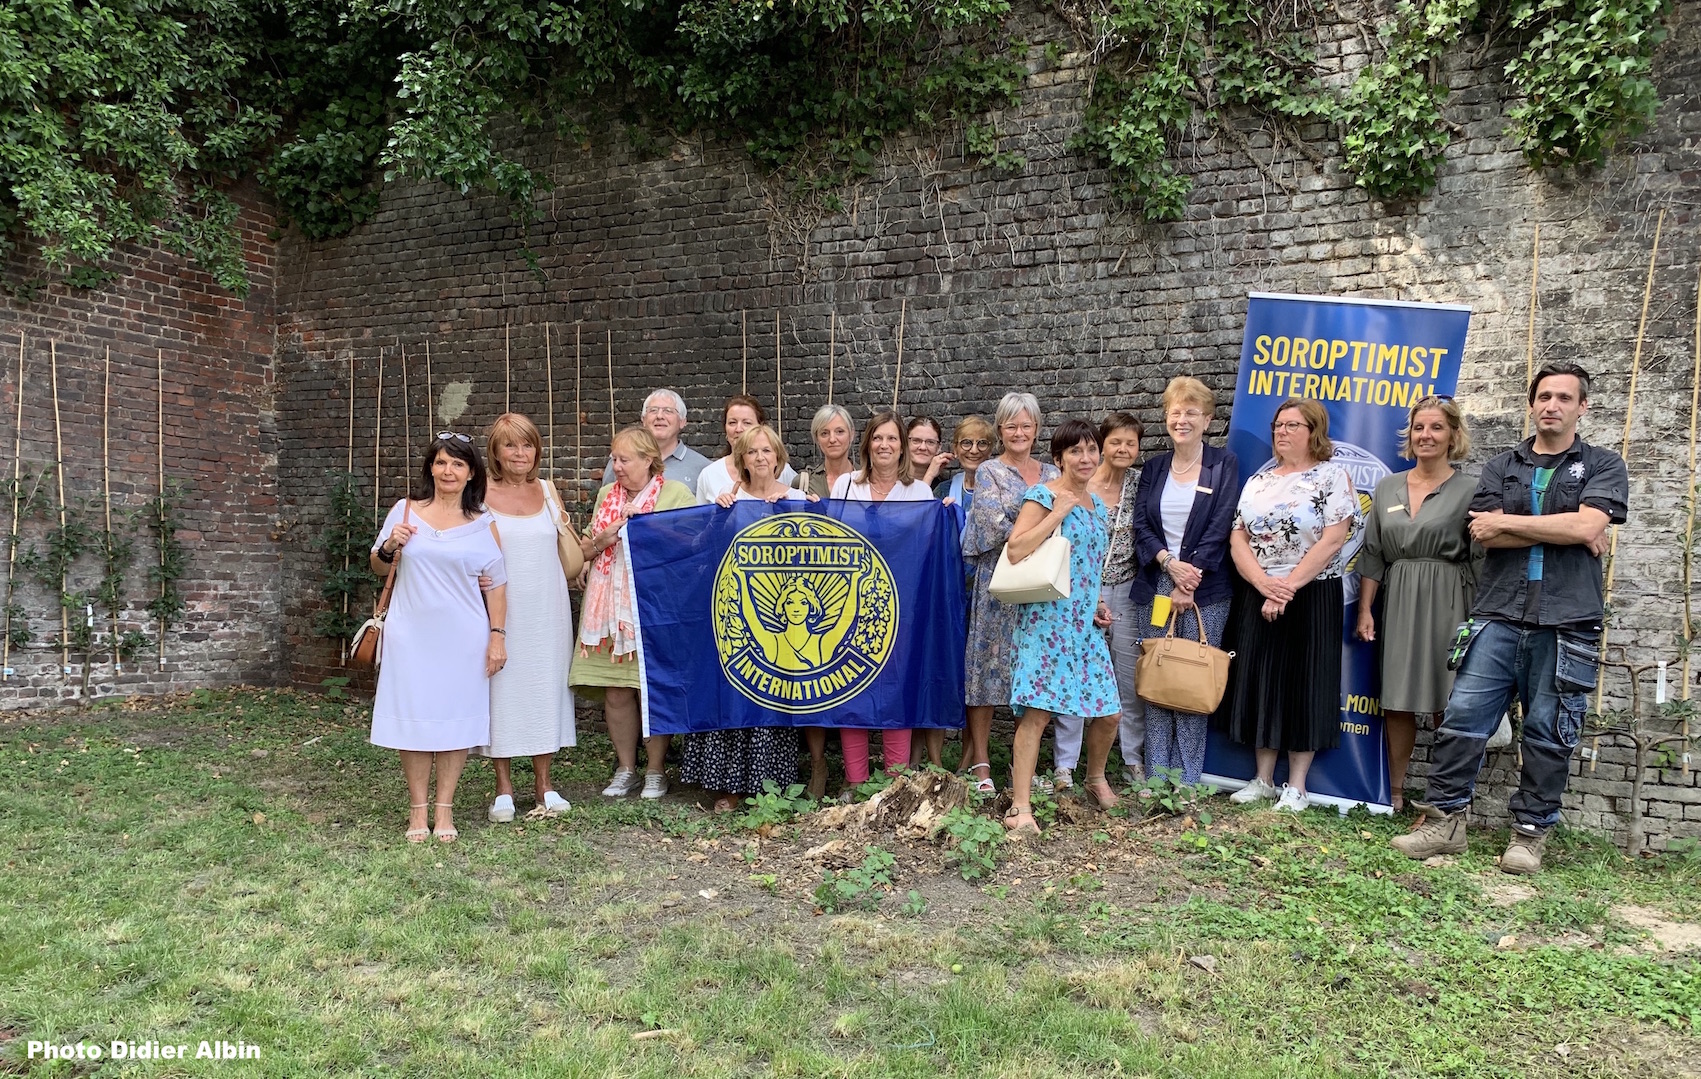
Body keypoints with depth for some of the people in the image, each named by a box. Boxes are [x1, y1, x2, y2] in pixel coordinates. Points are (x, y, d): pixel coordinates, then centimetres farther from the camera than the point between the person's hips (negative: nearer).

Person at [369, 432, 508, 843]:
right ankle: (418, 809, 14)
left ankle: (445, 808, 14)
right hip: (412, 634, 0)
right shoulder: (405, 510, 5)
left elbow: (496, 584, 5)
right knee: (414, 716, 3)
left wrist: (498, 635, -1)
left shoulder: (482, 523, 4)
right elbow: (378, 567, 13)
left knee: (456, 717, 3)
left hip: (463, 637, 0)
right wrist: (390, 547, -8)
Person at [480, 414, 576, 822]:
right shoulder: (480, 495, 0)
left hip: (546, 610, 3)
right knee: (502, 688, 1)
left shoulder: (547, 492, 9)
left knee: (545, 687, 6)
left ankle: (543, 784, 17)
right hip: (500, 610, -3)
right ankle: (503, 787, 13)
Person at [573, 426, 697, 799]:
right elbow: (585, 549, 20)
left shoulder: (676, 494, 1)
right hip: (610, 607, 4)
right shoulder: (606, 495, 17)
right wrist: (603, 539, -2)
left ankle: (656, 770, 13)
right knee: (615, 691, 4)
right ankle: (625, 768, 17)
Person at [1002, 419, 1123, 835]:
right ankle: (1020, 808, -8)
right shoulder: (1043, 496, -7)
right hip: (1045, 618, -7)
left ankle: (1096, 779, 35)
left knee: (1109, 711, 8)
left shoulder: (1098, 505, 17)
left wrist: (1096, 604, 13)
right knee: (1036, 711, -12)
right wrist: (1058, 512, -16)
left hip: (1085, 621, 7)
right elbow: (1016, 549, -18)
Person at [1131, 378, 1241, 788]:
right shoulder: (1153, 468, 13)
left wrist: (1188, 581, -12)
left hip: (1204, 592, -3)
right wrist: (1170, 563, -12)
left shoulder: (1224, 465, 3)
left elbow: (1219, 529, -5)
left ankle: (1187, 781, 5)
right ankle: (1155, 777, 11)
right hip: (1154, 588, 3)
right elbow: (1141, 526, 5)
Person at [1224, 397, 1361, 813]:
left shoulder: (1333, 477, -4)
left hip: (1312, 597, -5)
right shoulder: (1258, 482, 11)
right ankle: (1263, 778, 19)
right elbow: (1238, 539, 4)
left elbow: (1332, 540, -14)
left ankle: (1296, 786, 10)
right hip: (1258, 597, 5)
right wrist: (1263, 583, -13)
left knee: (1304, 685, 1)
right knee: (1261, 682, 7)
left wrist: (1288, 587, -16)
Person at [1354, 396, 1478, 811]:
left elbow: (1481, 558, -4)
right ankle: (1395, 790, 17)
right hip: (1397, 602, 4)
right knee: (1397, 700, 6)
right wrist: (1365, 610, 5)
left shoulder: (1470, 489, -1)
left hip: (1447, 604, -3)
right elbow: (1372, 554, 10)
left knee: (1447, 701, -1)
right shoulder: (1387, 488, 11)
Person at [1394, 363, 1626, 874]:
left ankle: (1531, 832, 17)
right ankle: (1445, 821, 8)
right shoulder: (1501, 467, 14)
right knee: (1463, 718, -1)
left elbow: (1586, 526, -11)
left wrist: (1507, 522, -6)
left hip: (1566, 623, -2)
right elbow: (1487, 536, -2)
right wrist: (1560, 532, -7)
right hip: (1498, 616, 2)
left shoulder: (1604, 466, 8)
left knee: (1549, 733, 5)